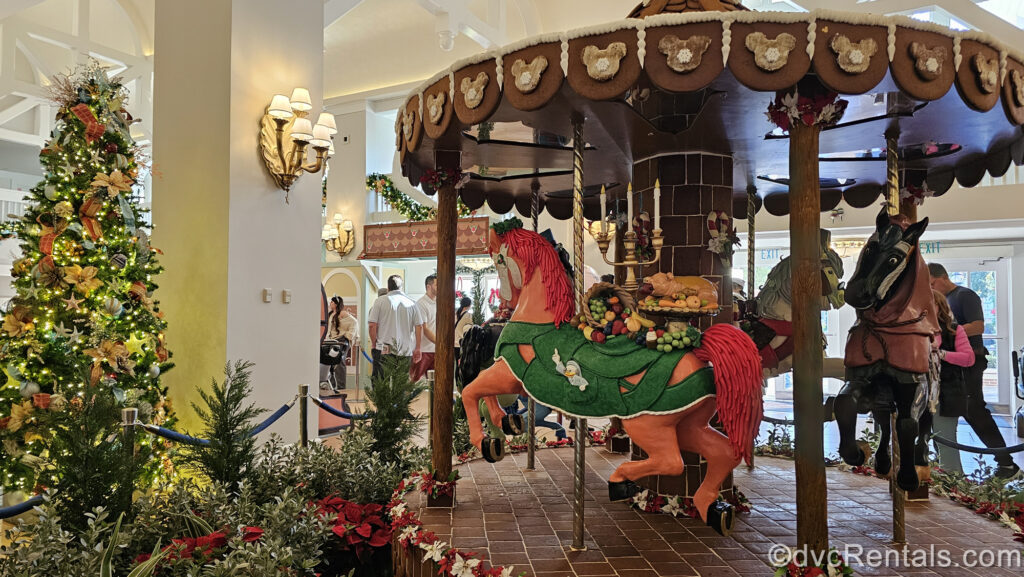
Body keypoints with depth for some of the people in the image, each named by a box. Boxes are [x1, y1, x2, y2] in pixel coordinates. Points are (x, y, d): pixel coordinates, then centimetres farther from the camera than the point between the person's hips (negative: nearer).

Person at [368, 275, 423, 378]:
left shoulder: (380, 301, -1)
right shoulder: (412, 303, 5)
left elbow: (372, 325, -5)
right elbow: (419, 327, 2)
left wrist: (374, 344, 8)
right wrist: (417, 348, 8)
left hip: (384, 350, -2)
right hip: (406, 351, 2)